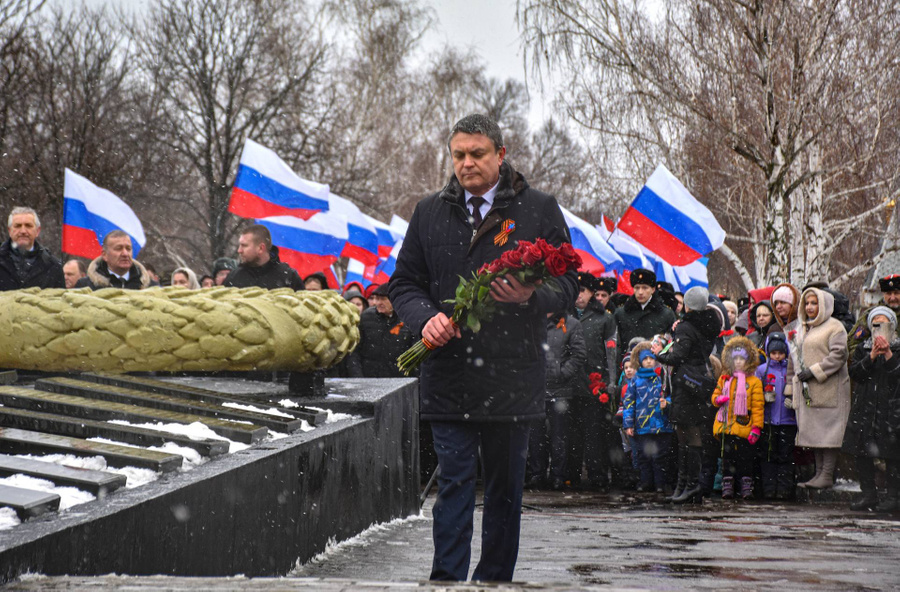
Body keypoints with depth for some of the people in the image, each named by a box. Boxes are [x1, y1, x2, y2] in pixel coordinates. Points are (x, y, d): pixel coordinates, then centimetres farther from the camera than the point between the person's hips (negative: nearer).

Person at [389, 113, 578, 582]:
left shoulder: (539, 210, 4)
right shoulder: (429, 213, 11)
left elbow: (568, 285, 3)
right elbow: (404, 283, 13)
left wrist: (530, 296, -19)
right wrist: (425, 317, -8)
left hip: (513, 377, -1)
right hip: (448, 375, 1)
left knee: (505, 489, 8)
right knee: (454, 482, -4)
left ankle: (495, 582, 17)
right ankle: (447, 581, -6)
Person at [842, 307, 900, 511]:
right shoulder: (862, 349, 12)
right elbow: (854, 373, -3)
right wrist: (872, 356, -14)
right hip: (865, 408, 3)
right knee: (862, 453, 4)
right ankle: (868, 494, 13)